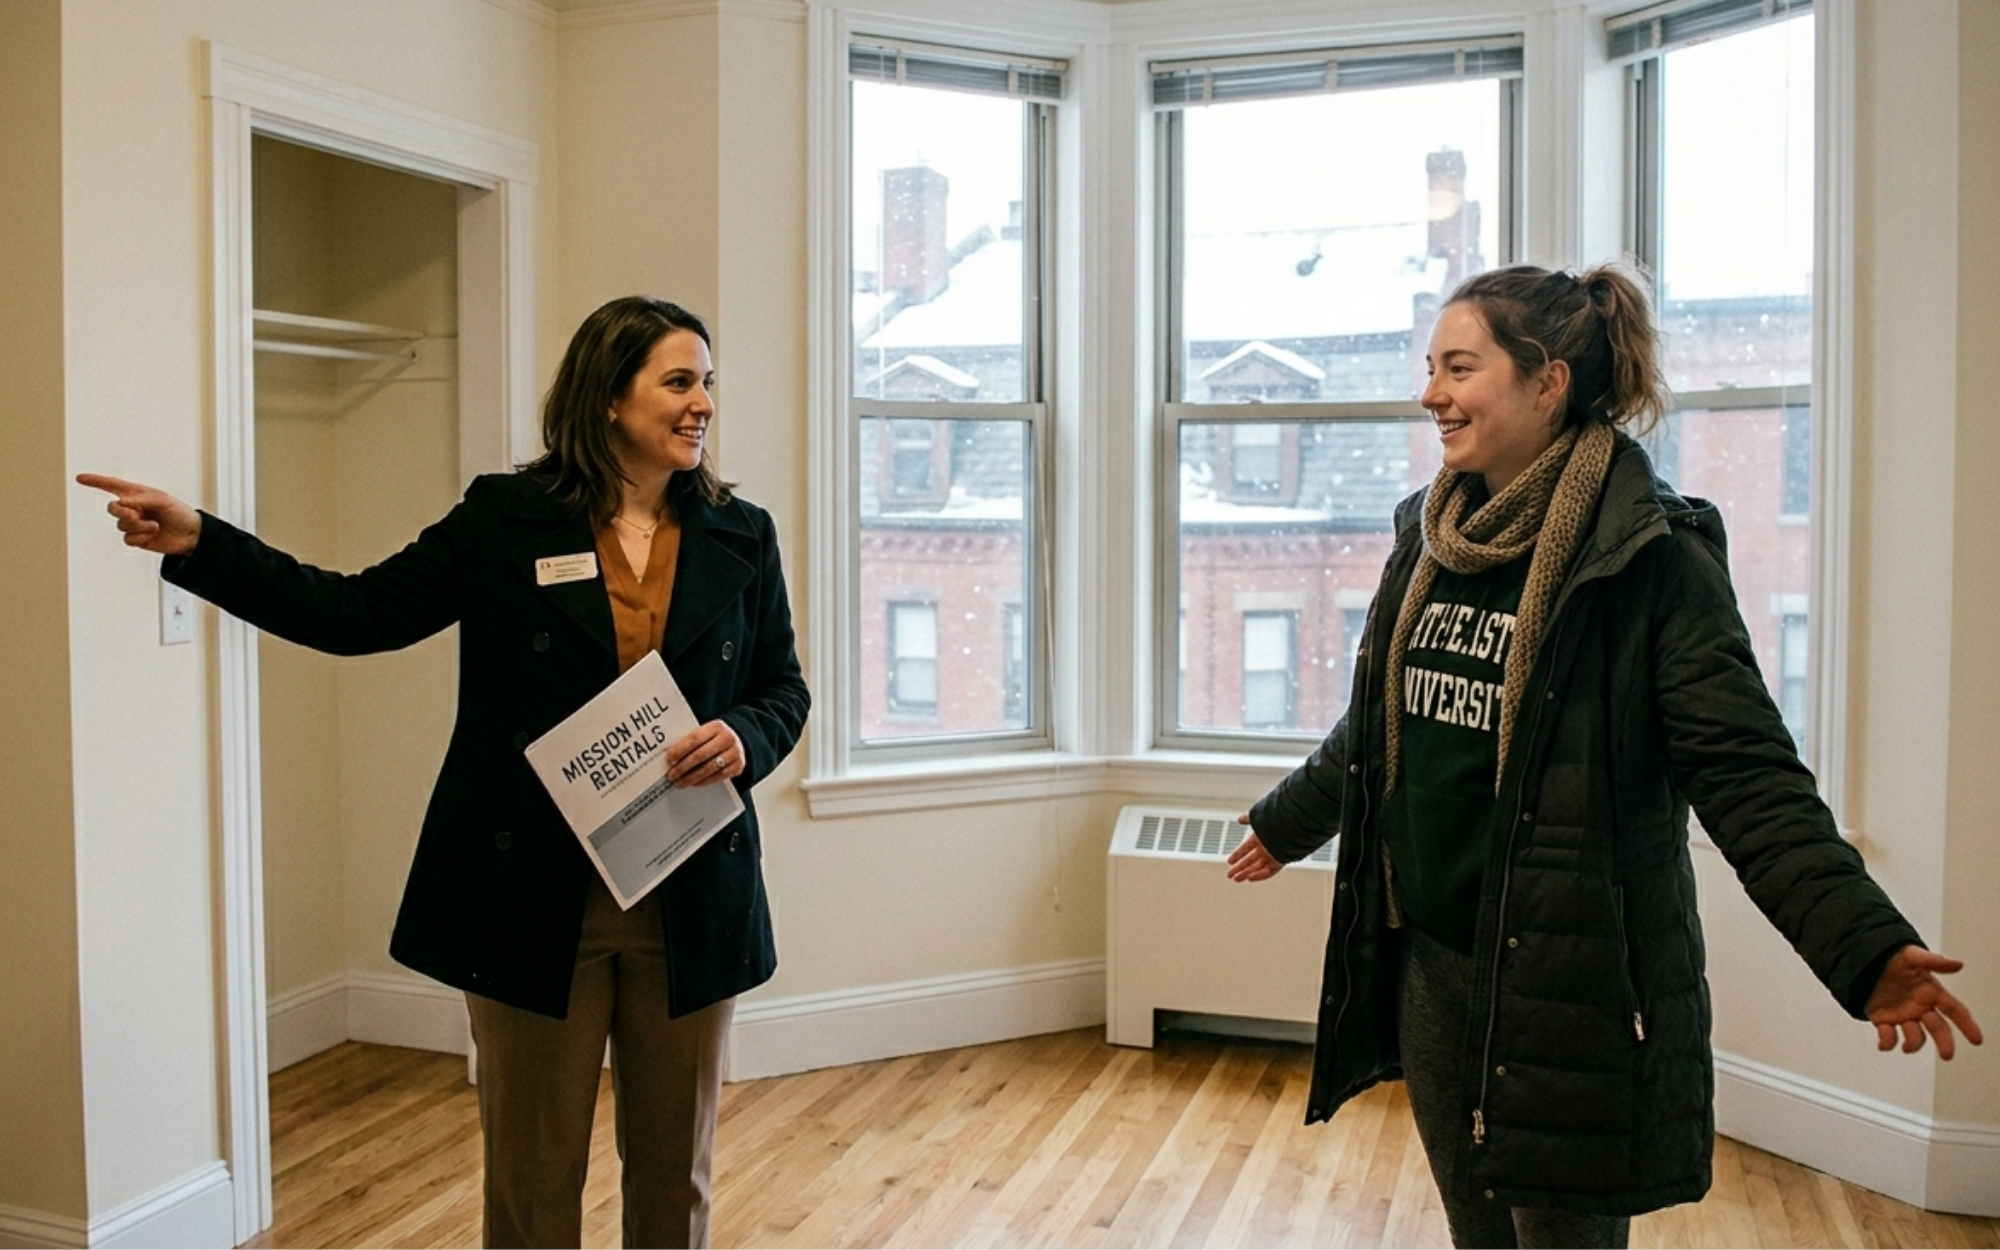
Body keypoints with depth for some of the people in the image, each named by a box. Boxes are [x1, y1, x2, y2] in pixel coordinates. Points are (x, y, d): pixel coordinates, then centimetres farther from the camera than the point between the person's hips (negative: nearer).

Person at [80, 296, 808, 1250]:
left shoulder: (741, 536, 3)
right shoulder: (504, 519, -1)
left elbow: (784, 687, 8)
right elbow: (359, 613, 0)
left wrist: (744, 738, -14)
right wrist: (199, 545, -9)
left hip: (690, 902, 2)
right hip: (533, 898, -1)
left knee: (674, 1169, 16)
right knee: (532, 1173, 12)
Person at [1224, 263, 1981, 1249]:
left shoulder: (1652, 559, -13)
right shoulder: (1431, 536, 6)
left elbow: (1750, 779, -17)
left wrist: (1866, 946, -30)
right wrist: (1285, 822, 30)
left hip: (1568, 982, -6)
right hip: (1426, 957, 6)